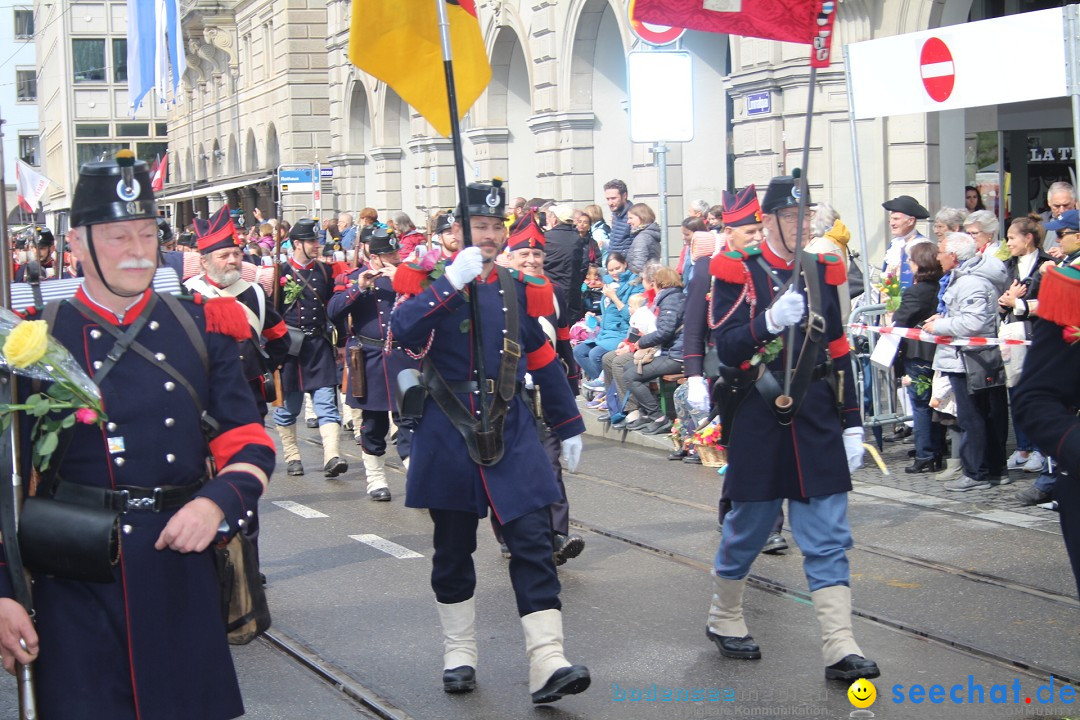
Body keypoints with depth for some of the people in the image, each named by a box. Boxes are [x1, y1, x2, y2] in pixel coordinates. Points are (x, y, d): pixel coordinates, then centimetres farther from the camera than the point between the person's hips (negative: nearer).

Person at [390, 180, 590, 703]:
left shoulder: (518, 290, 9)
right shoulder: (433, 282, -2)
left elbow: (543, 361, 16)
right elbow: (403, 331, -23)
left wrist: (569, 428, 16)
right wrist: (451, 283, -29)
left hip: (511, 436, 2)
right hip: (448, 439, -2)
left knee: (533, 542, -7)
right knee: (453, 550, 9)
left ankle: (548, 664, -11)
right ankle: (459, 654, 23)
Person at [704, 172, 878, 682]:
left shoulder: (822, 273, 9)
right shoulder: (737, 272, -5)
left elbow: (838, 352, 12)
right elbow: (726, 349, -14)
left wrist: (851, 424, 10)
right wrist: (771, 320, -31)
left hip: (817, 424, 4)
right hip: (758, 424, -4)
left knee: (828, 539, -1)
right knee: (746, 529, 9)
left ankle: (840, 649, -3)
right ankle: (723, 621, 31)